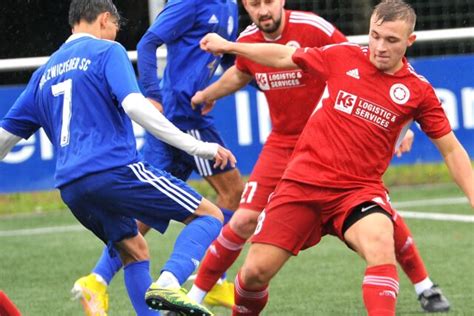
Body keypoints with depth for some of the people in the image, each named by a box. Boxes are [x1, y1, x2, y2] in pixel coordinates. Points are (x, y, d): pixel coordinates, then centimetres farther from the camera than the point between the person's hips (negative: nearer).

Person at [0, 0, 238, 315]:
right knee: (209, 216, -3)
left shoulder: (45, 73, 23)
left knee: (133, 250, 24)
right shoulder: (106, 52, 4)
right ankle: (168, 282, -27)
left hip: (70, 188, 7)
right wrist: (196, 146, -14)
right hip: (115, 168, -7)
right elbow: (134, 106, -13)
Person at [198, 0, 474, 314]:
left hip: (358, 189, -1)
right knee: (256, 271, -2)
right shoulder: (343, 57, 0)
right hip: (303, 181, 1)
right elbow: (284, 56, 15)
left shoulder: (418, 91, -2)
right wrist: (227, 45, 18)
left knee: (380, 243, -35)